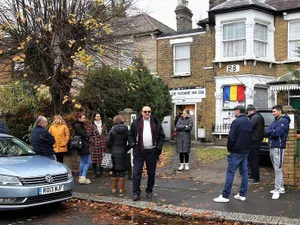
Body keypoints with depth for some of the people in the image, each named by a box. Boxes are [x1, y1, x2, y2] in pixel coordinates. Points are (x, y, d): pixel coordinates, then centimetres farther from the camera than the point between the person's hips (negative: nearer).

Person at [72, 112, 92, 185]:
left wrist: (87, 136, -5)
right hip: (82, 147, -10)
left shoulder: (81, 125, 18)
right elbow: (83, 135, -20)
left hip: (85, 147, 10)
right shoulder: (77, 126, -13)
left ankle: (82, 178, 15)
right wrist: (89, 135, -2)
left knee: (89, 162, 11)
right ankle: (82, 178, 4)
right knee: (83, 162, -3)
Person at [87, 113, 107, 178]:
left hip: (102, 145, 4)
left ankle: (101, 171, 16)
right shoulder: (91, 126, 0)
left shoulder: (103, 125, 14)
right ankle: (94, 172, 7)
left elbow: (106, 134, 17)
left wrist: (105, 141, 7)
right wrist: (92, 141, -11)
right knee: (94, 158, -2)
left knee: (102, 159, 5)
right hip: (95, 145, -4)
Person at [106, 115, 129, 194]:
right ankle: (121, 189, 10)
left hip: (114, 153, 0)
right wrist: (126, 149, 5)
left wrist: (111, 149, 7)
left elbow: (108, 142, -8)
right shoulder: (126, 130, -3)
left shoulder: (112, 130, -5)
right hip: (123, 153, 0)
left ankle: (114, 188, 16)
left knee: (114, 171, 10)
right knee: (121, 172, 6)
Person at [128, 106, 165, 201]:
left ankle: (149, 191, 24)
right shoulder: (136, 123, 4)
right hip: (138, 151, -1)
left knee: (151, 173, 9)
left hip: (152, 151, 1)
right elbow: (130, 135, 9)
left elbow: (162, 136, 7)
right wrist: (133, 144, -5)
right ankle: (136, 193, 4)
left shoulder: (156, 123, 5)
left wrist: (158, 148, -2)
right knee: (136, 173, -3)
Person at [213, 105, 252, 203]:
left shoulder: (236, 122, -14)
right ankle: (242, 194, 17)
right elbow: (250, 137, 17)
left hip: (236, 152, -8)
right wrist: (246, 148, 17)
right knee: (244, 172, 11)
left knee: (230, 173, -5)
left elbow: (231, 137, -19)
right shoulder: (249, 122, 12)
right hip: (246, 152, 8)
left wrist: (229, 149, -8)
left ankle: (225, 196, -3)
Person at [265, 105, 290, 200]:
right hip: (272, 147, 9)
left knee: (278, 169, -7)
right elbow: (266, 132, 8)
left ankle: (277, 190, -5)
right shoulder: (275, 121, 17)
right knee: (277, 169, 14)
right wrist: (273, 132, -11)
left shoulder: (284, 120, -9)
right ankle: (281, 188, 23)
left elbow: (277, 132, -22)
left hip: (278, 148, -9)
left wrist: (270, 133, -4)